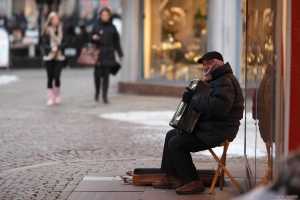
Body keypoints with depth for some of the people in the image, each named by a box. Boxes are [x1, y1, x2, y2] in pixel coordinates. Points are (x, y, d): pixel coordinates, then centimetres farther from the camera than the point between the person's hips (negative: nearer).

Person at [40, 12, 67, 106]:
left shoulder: (61, 30, 6)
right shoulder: (46, 31, 1)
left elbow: (65, 43, 2)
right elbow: (44, 44, -4)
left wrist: (57, 47, -16)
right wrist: (51, 48, -22)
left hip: (59, 57, 0)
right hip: (49, 57, 0)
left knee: (57, 77, -10)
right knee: (50, 78, 3)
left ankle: (57, 96, 10)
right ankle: (50, 98, 10)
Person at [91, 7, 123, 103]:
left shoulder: (112, 27, 9)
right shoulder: (96, 26, 5)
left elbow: (116, 41, 12)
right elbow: (90, 39, 9)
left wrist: (120, 54, 9)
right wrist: (93, 38, -15)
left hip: (109, 55, 1)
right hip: (98, 54, -1)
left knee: (106, 75, -1)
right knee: (98, 74, -8)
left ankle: (104, 95, 4)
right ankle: (97, 92, 14)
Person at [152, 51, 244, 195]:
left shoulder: (225, 81, -17)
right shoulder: (217, 80, 18)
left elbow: (220, 106, -34)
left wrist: (195, 99, -29)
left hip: (218, 132, -11)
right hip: (209, 126, 11)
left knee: (176, 143, -16)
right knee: (171, 135, 13)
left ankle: (192, 182, -10)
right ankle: (172, 177, 15)